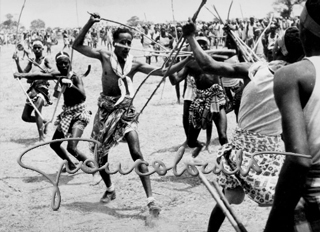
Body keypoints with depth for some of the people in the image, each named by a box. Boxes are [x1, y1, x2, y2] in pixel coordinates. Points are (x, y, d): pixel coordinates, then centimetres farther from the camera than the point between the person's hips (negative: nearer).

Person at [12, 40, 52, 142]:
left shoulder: (45, 60, -3)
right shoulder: (31, 62, 12)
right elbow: (23, 73, 6)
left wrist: (37, 65, -28)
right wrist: (17, 62, -6)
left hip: (42, 88, -7)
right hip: (32, 89, 7)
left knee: (37, 111, -29)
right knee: (25, 117, 7)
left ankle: (42, 137, -26)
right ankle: (44, 122, 31)